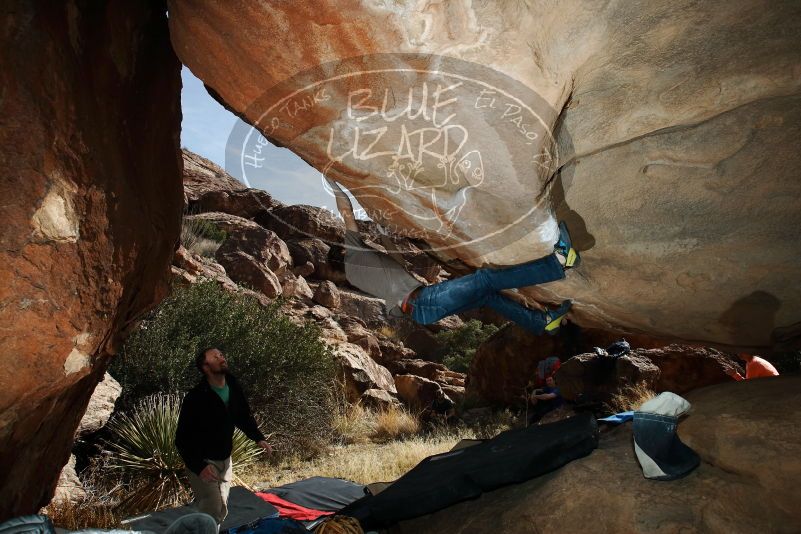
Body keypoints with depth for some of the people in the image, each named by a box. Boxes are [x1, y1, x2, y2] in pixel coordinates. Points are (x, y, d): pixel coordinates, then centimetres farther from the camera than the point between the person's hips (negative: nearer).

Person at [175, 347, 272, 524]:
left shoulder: (233, 387, -4)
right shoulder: (195, 398, -23)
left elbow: (244, 416, 12)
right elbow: (182, 439, -21)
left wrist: (258, 437, -1)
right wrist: (198, 467, -30)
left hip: (225, 460, 7)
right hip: (203, 462, -7)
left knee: (222, 511, 15)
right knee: (213, 510, -12)